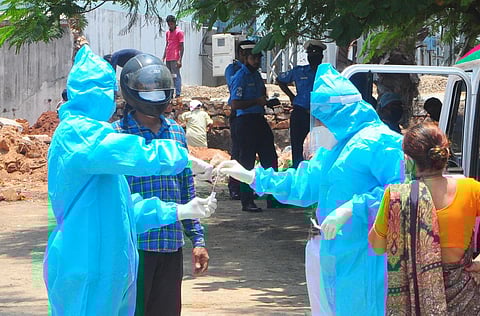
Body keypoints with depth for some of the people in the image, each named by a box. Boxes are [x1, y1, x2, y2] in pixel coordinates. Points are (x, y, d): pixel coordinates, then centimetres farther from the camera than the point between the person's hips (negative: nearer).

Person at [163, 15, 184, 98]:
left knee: (176, 76, -9)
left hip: (175, 59, -7)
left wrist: (180, 60, -15)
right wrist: (163, 58, 16)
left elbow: (181, 47, -8)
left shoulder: (179, 32, -5)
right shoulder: (167, 33, 17)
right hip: (168, 59, 7)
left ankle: (178, 94, -10)